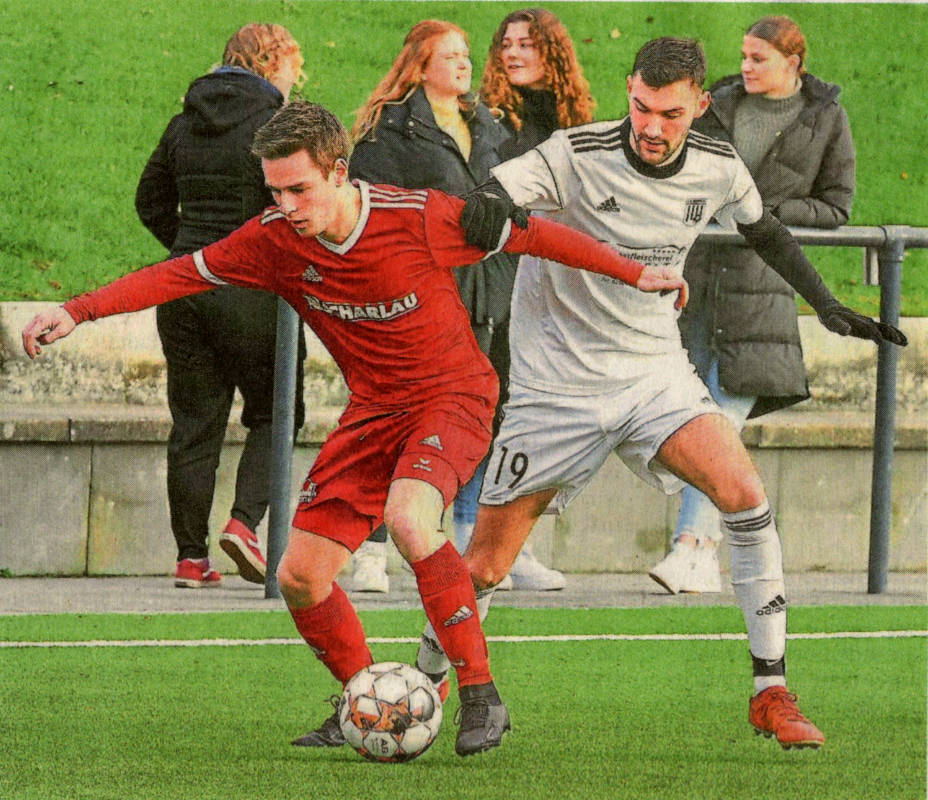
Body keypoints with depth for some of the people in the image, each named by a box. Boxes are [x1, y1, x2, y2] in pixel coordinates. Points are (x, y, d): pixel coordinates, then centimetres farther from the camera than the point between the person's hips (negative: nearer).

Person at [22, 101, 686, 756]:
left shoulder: (419, 217, -22)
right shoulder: (277, 240, -10)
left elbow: (527, 233, -11)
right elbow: (180, 275, -3)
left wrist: (634, 273, -6)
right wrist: (77, 311, -12)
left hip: (453, 396, -6)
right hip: (373, 409, 6)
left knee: (406, 517, -35)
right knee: (300, 578, -1)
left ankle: (481, 695, -25)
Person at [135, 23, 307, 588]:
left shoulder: (186, 123, 11)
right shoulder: (274, 122, -9)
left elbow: (151, 201, 18)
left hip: (183, 285, 5)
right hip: (250, 288, -5)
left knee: (194, 424, 9)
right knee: (273, 414, 9)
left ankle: (192, 556, 8)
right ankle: (245, 520, -11)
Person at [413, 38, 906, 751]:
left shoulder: (717, 168, -4)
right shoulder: (578, 156, -17)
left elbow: (765, 231, 18)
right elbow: (485, 199, -24)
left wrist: (827, 305, 13)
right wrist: (486, 211, -48)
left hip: (655, 372, 3)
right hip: (558, 388, -3)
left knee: (744, 493, -22)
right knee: (485, 565, -2)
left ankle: (771, 693, -14)